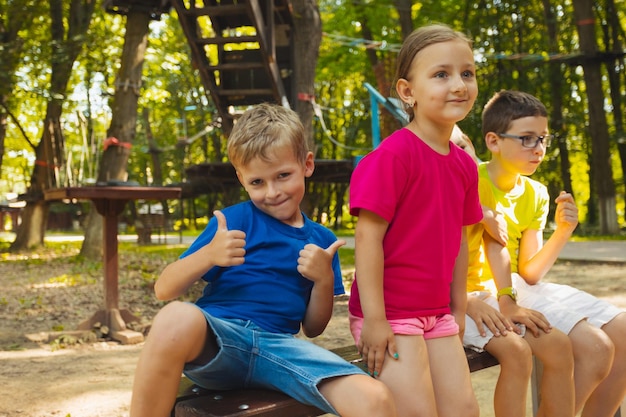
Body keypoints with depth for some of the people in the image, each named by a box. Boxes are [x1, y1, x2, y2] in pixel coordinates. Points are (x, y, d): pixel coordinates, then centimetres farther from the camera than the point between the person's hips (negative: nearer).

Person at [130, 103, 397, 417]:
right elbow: (163, 291, -1)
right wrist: (208, 255, -19)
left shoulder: (321, 240, 16)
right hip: (215, 338, -1)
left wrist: (324, 280, 0)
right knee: (177, 317, -39)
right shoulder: (233, 221, 5)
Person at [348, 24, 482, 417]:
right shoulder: (393, 155, -18)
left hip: (437, 314, 8)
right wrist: (374, 319, -19)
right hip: (390, 315, -7)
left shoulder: (464, 164, 5)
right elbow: (368, 237, -19)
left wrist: (458, 309, 16)